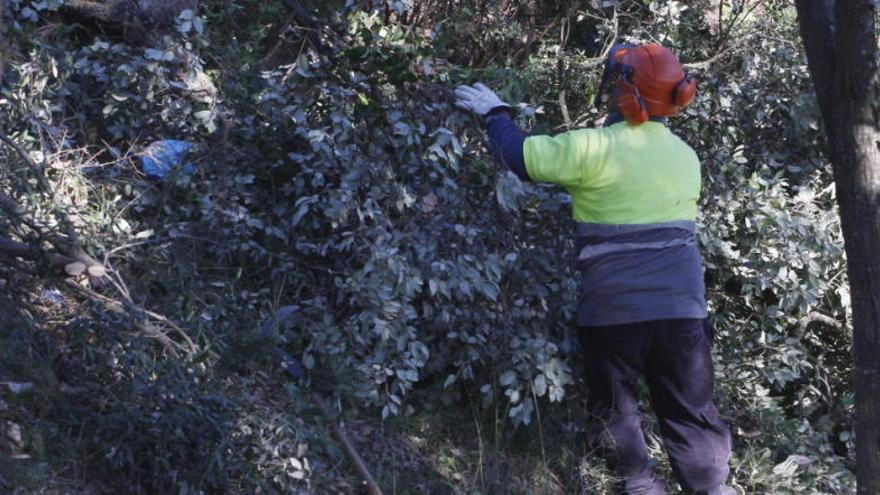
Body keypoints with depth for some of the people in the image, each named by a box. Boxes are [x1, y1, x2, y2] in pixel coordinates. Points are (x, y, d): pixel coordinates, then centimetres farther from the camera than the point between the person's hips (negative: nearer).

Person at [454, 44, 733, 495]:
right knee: (689, 410, 11)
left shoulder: (594, 149, -11)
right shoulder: (686, 157, 8)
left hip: (613, 309, -4)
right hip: (681, 308, 4)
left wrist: (494, 112, 14)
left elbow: (519, 154, -4)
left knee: (613, 406, 13)